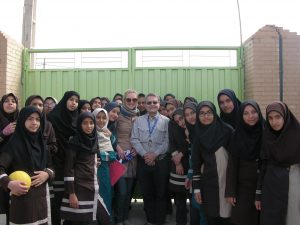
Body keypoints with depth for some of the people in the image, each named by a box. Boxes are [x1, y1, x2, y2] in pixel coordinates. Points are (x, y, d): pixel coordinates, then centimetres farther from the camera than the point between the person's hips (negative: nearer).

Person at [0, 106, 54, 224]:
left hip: (41, 197, 5)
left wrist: (47, 174, -6)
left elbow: (50, 167, 15)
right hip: (22, 199, -5)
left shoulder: (40, 142, 10)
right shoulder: (14, 143, -8)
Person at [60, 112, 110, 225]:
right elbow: (68, 169, -13)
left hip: (92, 188, 7)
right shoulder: (74, 142, -10)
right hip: (79, 189, -6)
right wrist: (71, 194, -17)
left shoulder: (94, 141, 9)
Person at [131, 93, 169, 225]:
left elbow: (167, 141, -7)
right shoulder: (138, 121, 6)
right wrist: (144, 154, -12)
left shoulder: (166, 121, -1)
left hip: (161, 161, -2)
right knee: (147, 193, 11)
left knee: (161, 193, 6)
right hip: (143, 161, 2)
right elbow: (134, 140, -1)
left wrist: (154, 154, -14)